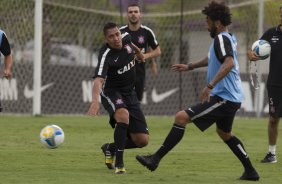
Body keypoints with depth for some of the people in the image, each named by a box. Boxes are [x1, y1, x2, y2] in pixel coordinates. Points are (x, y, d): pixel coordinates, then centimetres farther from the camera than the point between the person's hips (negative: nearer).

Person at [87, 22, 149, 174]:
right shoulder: (106, 55, -26)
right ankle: (119, 163, -31)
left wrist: (138, 52, 42)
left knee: (142, 140, -4)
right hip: (111, 92, -6)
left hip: (129, 92, 6)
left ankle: (110, 148, 24)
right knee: (123, 114, -41)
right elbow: (98, 80, -41)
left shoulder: (126, 38, -7)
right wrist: (95, 101, -58)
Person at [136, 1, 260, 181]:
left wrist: (210, 86, -37)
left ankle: (156, 159, -17)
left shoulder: (221, 38, -14)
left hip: (223, 97, -10)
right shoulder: (230, 38, 16)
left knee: (181, 117, -15)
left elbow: (229, 63, -32)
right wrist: (189, 66, 42)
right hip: (233, 98, 10)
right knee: (224, 133, 30)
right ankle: (250, 171, 33)